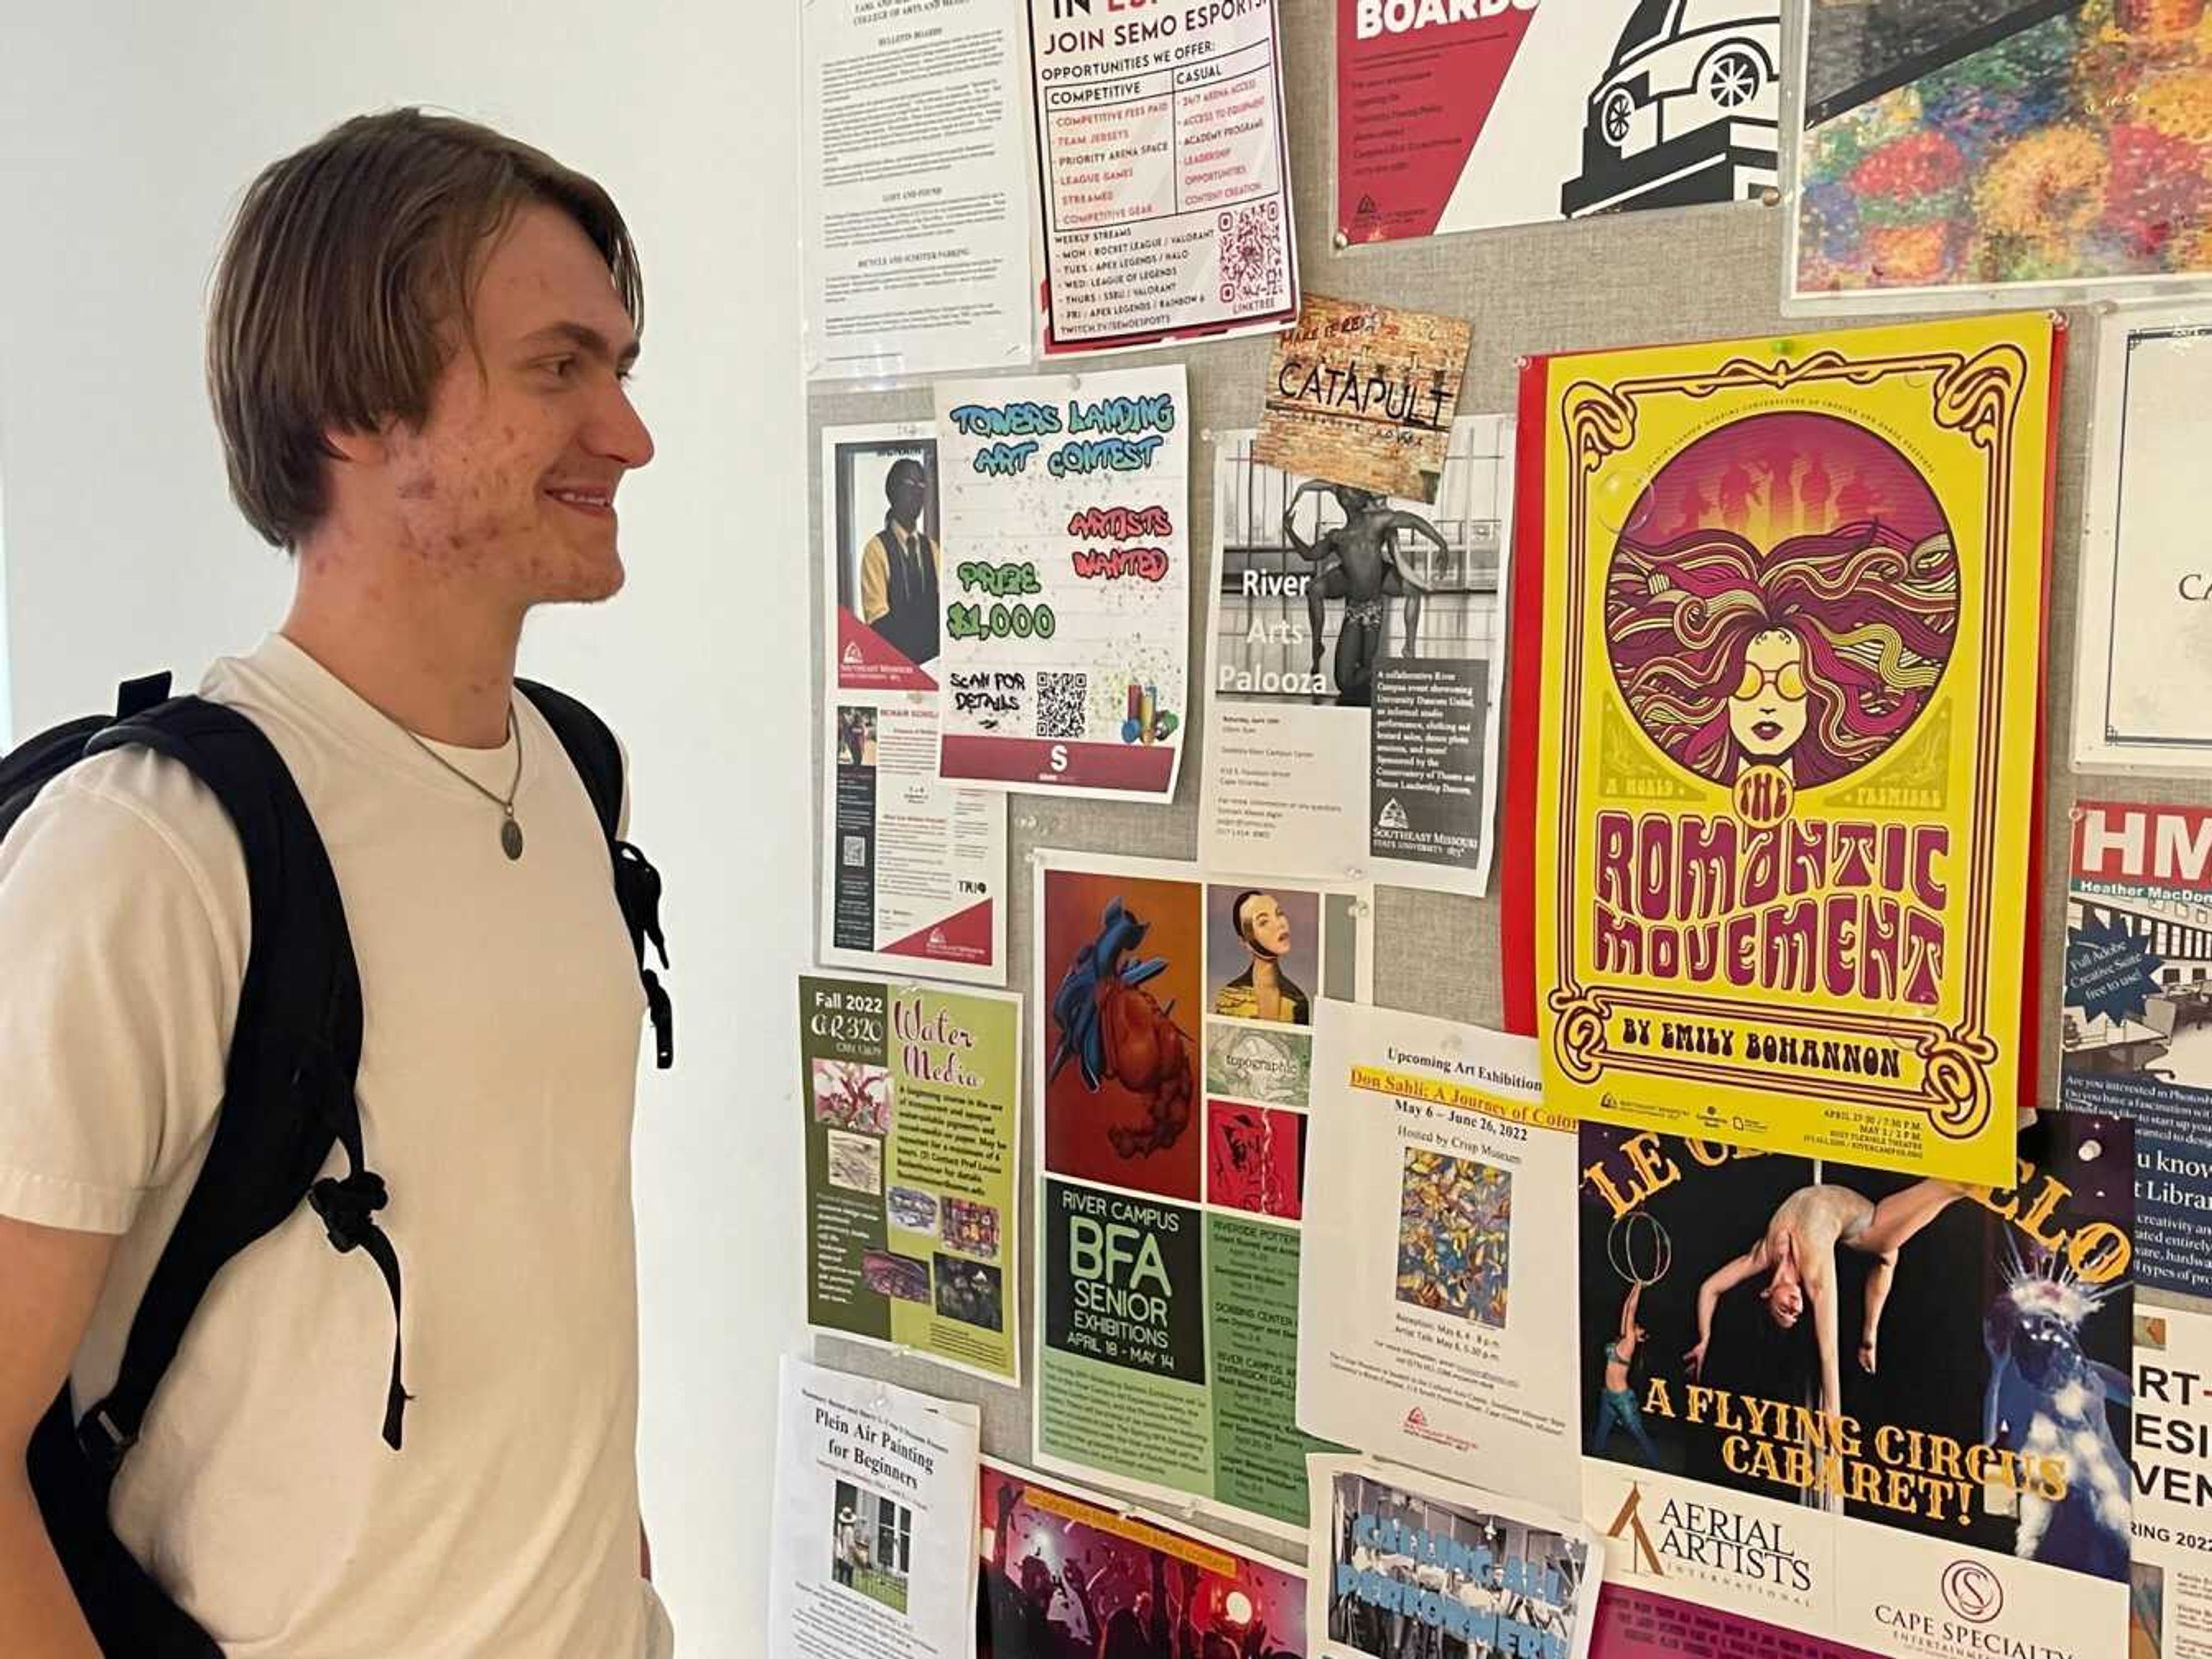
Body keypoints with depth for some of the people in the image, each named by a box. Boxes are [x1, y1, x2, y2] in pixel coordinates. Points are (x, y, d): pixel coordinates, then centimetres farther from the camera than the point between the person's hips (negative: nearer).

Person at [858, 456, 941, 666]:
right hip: (893, 659, -4)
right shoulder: (877, 549, -1)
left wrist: (935, 647, -6)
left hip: (932, 657, 4)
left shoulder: (931, 548, 14)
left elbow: (939, 605, 13)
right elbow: (878, 618, -7)